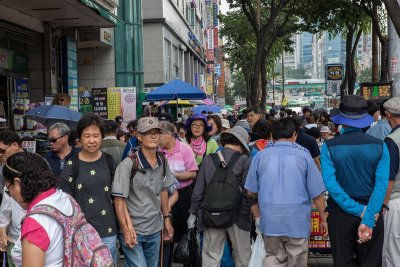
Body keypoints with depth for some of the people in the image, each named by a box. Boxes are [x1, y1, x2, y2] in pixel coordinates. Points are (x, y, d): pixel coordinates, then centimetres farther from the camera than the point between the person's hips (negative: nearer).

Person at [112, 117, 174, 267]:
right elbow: (119, 199, -14)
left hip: (155, 230, 6)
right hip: (132, 230, -6)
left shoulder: (163, 162, 1)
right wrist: (126, 230, -16)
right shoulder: (128, 164, -17)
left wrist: (167, 218, 13)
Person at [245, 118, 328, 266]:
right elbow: (317, 194, -3)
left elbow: (251, 191, 6)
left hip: (270, 221, 1)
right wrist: (323, 218, 10)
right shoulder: (304, 156, -6)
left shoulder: (260, 156, -2)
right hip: (298, 221, -1)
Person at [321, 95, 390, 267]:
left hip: (340, 214, -1)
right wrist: (367, 219, -19)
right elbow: (382, 185, -15)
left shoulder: (329, 147, -10)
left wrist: (360, 211, -15)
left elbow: (330, 183, -18)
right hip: (372, 212, 1)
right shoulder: (379, 146, -6)